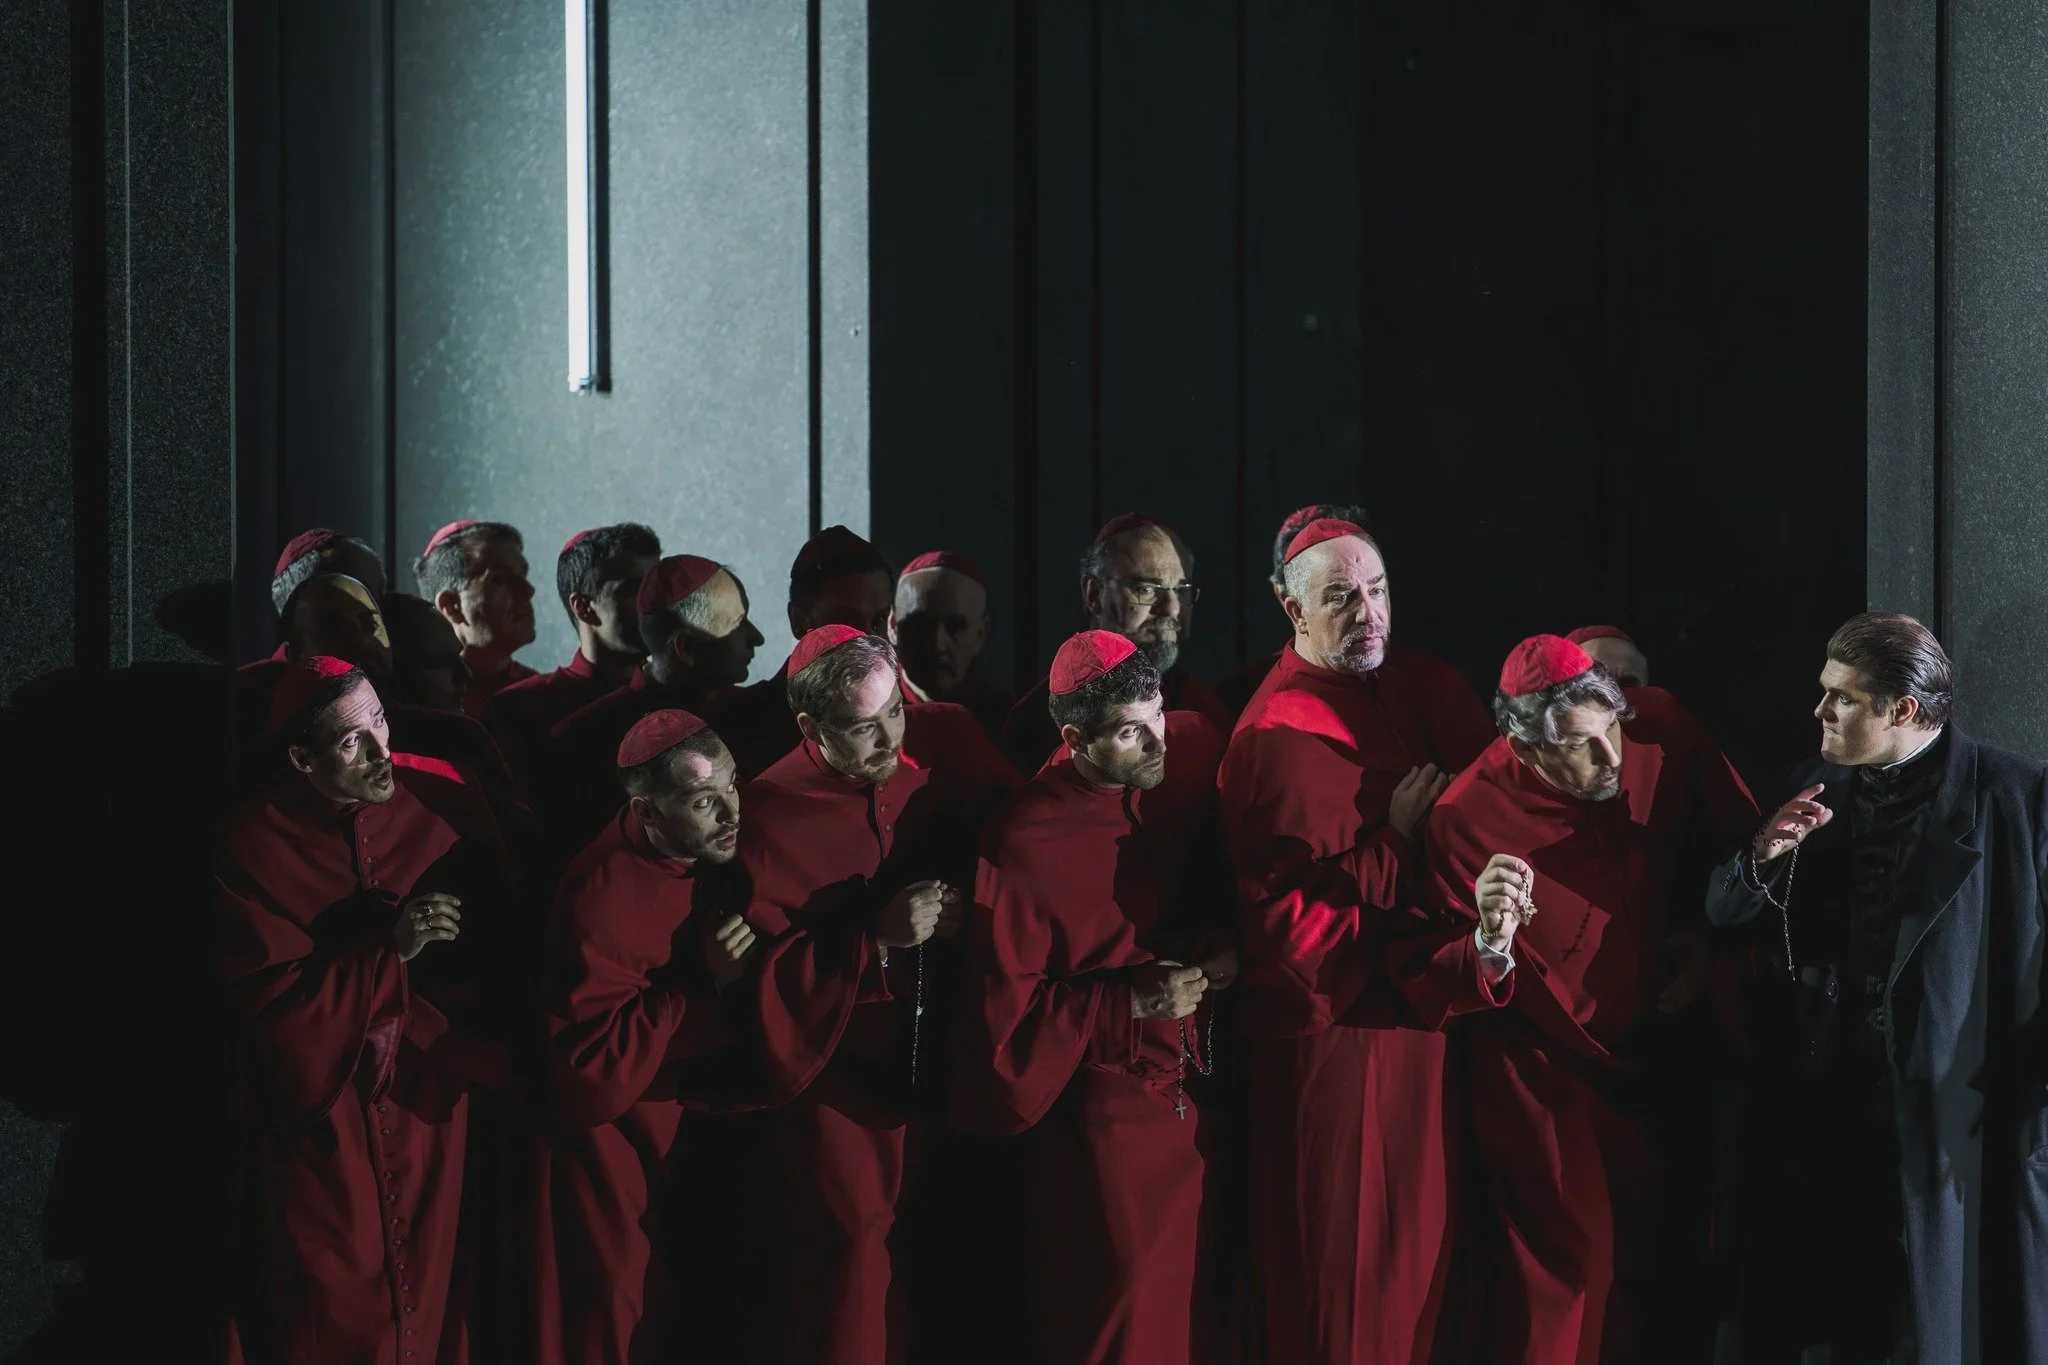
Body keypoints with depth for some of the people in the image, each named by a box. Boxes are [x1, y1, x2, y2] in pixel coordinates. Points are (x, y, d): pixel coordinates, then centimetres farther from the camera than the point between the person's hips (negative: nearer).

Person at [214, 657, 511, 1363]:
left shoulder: (445, 815, -3)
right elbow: (269, 1001, -15)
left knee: (428, 1303, 6)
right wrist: (392, 953, -21)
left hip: (426, 1109, 2)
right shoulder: (254, 847, -9)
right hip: (316, 1117, -2)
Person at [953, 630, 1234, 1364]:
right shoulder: (1028, 847, -21)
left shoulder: (1192, 750, -5)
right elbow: (1003, 1014, -15)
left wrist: (1225, 939, -3)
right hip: (1106, 1110, -6)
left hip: (1199, 1089, 6)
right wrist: (1132, 1003, -19)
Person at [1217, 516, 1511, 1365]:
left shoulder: (1408, 686, 6)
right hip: (1332, 1028, -7)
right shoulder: (1279, 737, -14)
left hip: (1415, 1007, 7)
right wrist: (1398, 842, -15)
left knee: (1417, 1255, 11)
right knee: (1343, 1271, 0)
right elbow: (1284, 912, -18)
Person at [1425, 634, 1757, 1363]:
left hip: (1663, 1050, 5)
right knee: (1569, 1276, 0)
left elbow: (1736, 835, 6)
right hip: (1549, 1079, -4)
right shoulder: (1468, 818, -24)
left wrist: (1709, 936, -4)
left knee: (1677, 1259, 19)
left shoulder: (1662, 731, -15)